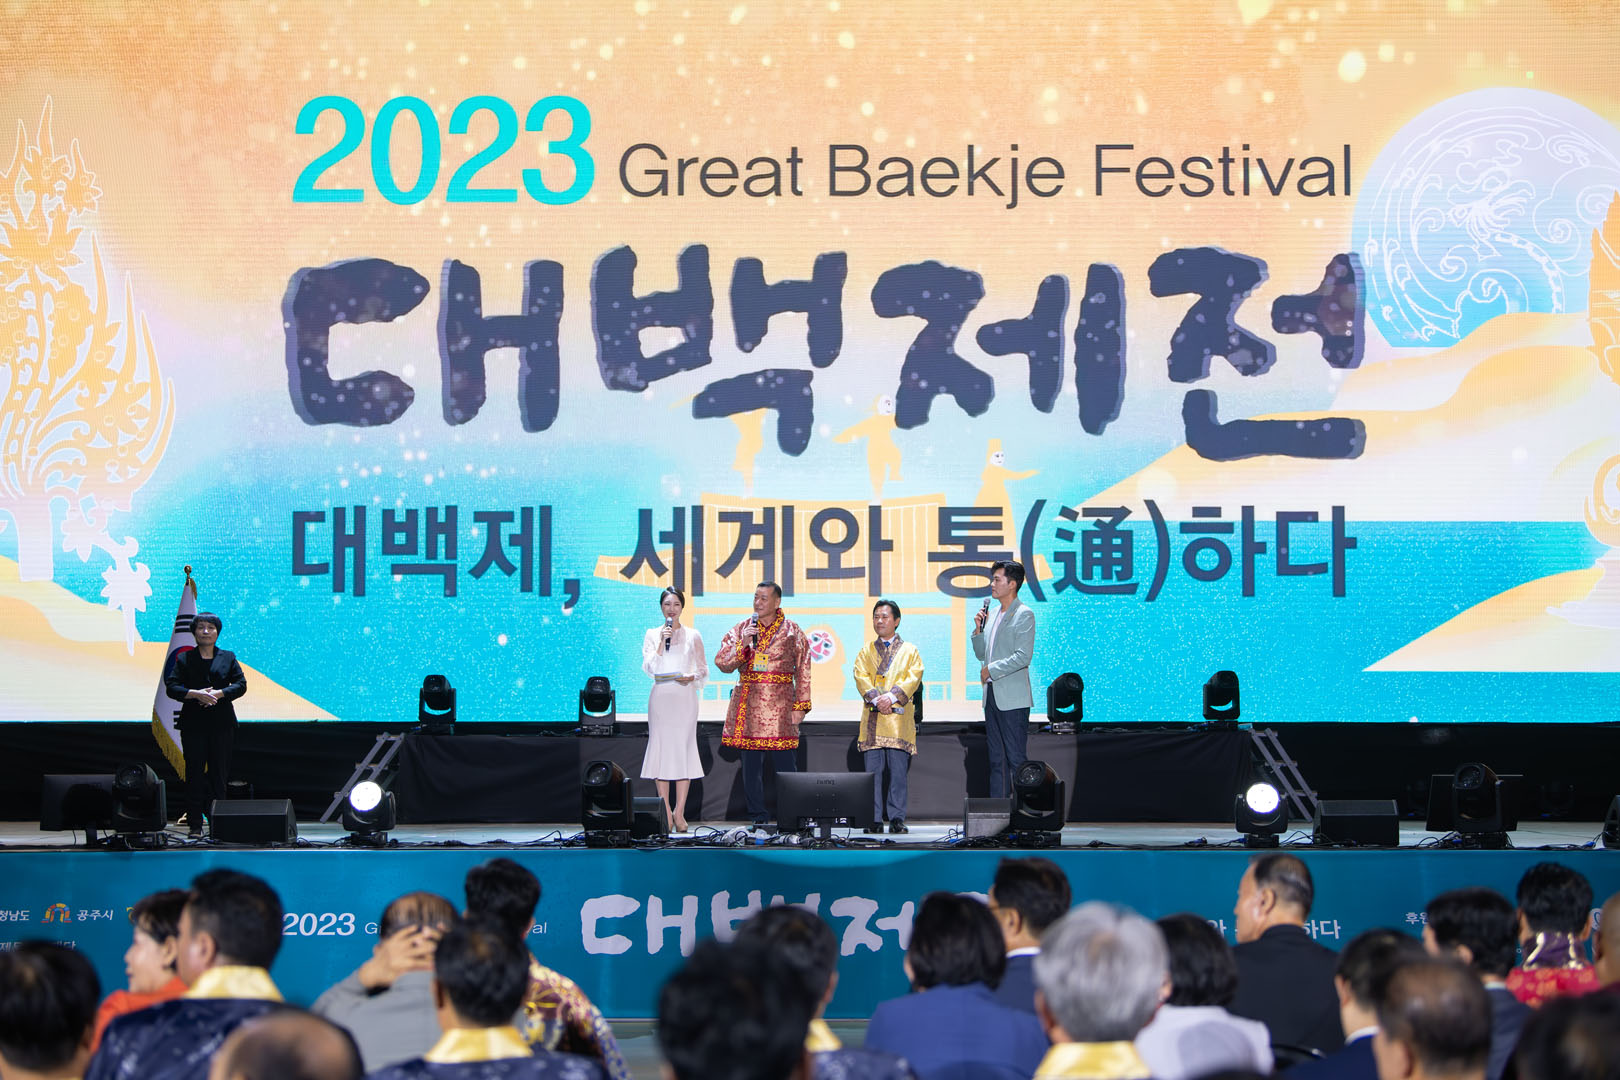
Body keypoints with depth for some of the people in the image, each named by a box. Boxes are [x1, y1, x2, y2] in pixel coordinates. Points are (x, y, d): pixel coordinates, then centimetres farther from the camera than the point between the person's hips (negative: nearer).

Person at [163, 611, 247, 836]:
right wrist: (195, 694, -16)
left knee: (219, 772, 1)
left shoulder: (228, 657, 10)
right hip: (193, 723, -1)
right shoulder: (184, 659, 8)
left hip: (222, 724, 1)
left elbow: (241, 684, 3)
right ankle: (194, 824, -1)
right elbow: (171, 687, 0)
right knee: (194, 773, -3)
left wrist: (218, 693, -13)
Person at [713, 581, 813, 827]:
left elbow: (803, 670, 4)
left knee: (784, 761, -7)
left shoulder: (791, 631, 5)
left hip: (779, 704, -3)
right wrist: (743, 643, -11)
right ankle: (758, 816, 9)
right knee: (751, 763, 3)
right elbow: (722, 663, 3)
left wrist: (800, 705, -2)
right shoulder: (741, 630, 11)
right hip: (748, 703, 3)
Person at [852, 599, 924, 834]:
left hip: (899, 718, -1)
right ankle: (874, 820, -1)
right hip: (872, 720, 1)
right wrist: (876, 699, -15)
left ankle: (897, 818, 0)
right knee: (873, 771, -3)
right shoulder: (865, 652, 17)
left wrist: (892, 697, -16)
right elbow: (861, 676, 3)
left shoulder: (910, 651, 12)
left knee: (898, 770, -4)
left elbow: (913, 677, -2)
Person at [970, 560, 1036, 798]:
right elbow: (982, 654, 20)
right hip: (992, 696, 8)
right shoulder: (993, 614, 15)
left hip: (1013, 698, -8)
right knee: (996, 758, 10)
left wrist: (991, 670, -11)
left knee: (1016, 758, -8)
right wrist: (979, 629, 4)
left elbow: (1023, 656, -18)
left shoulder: (1024, 615, -9)